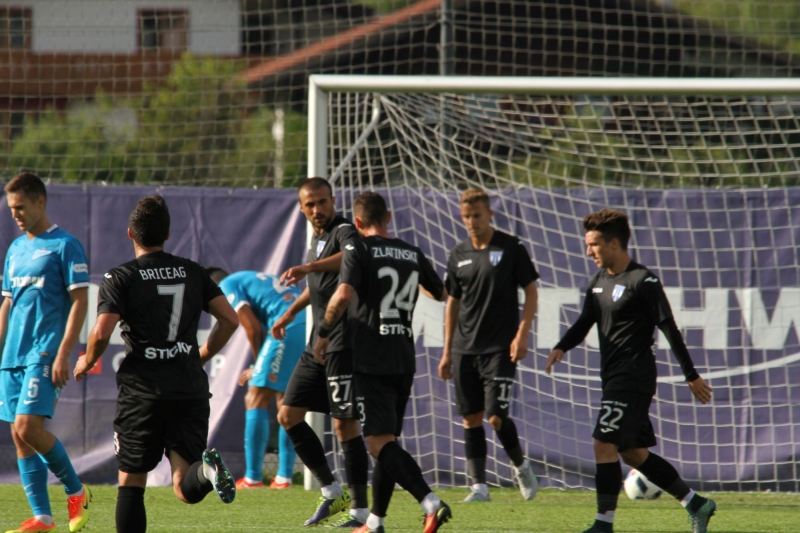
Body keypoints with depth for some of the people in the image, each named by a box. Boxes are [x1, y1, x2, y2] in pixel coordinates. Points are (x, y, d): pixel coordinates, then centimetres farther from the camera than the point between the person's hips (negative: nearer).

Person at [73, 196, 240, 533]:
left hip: (143, 388, -3)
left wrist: (87, 361, 7)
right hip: (191, 387, 3)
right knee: (186, 489, 0)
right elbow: (230, 319, 7)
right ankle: (205, 470, -34)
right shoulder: (193, 273, 10)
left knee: (131, 482, 8)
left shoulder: (120, 278, -3)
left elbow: (102, 333, -13)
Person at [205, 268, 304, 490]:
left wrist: (259, 367, 12)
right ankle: (284, 476, 17)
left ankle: (253, 477, -2)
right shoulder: (259, 279, 34)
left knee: (256, 400, -1)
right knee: (285, 401, 18)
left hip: (289, 329, -8)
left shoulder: (227, 285, 8)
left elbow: (253, 328, -1)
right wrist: (260, 369, 21)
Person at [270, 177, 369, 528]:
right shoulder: (318, 238, 17)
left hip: (344, 341, -10)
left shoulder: (344, 231, -12)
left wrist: (309, 267, -48)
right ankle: (331, 492, 15)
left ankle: (360, 510, -2)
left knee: (345, 425, -8)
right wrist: (292, 311, 38)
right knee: (288, 415, 8)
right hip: (318, 342, 10)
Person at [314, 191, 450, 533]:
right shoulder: (413, 254, 11)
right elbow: (441, 295, 26)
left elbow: (343, 295, -21)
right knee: (386, 442, 16)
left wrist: (323, 334, -8)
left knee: (380, 442, -12)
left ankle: (431, 502, -30)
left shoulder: (358, 251, -5)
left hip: (371, 361, -6)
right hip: (404, 360, 6)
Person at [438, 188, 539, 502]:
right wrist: (447, 351, 14)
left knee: (496, 417, -11)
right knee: (471, 419, 2)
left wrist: (522, 335, -10)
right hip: (465, 348, 5)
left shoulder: (511, 248, -3)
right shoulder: (459, 255, 10)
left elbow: (531, 291, 0)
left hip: (500, 348, -5)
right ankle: (479, 486, 7)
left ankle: (521, 466, 14)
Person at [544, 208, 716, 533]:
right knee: (633, 452, 11)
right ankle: (698, 506, 21)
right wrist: (561, 348, -4)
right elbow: (584, 323, 17)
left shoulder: (642, 281, -11)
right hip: (613, 378, 9)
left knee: (604, 444, -15)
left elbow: (669, 328, -10)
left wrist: (692, 376, -9)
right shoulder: (598, 282, 13)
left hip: (634, 378, -9)